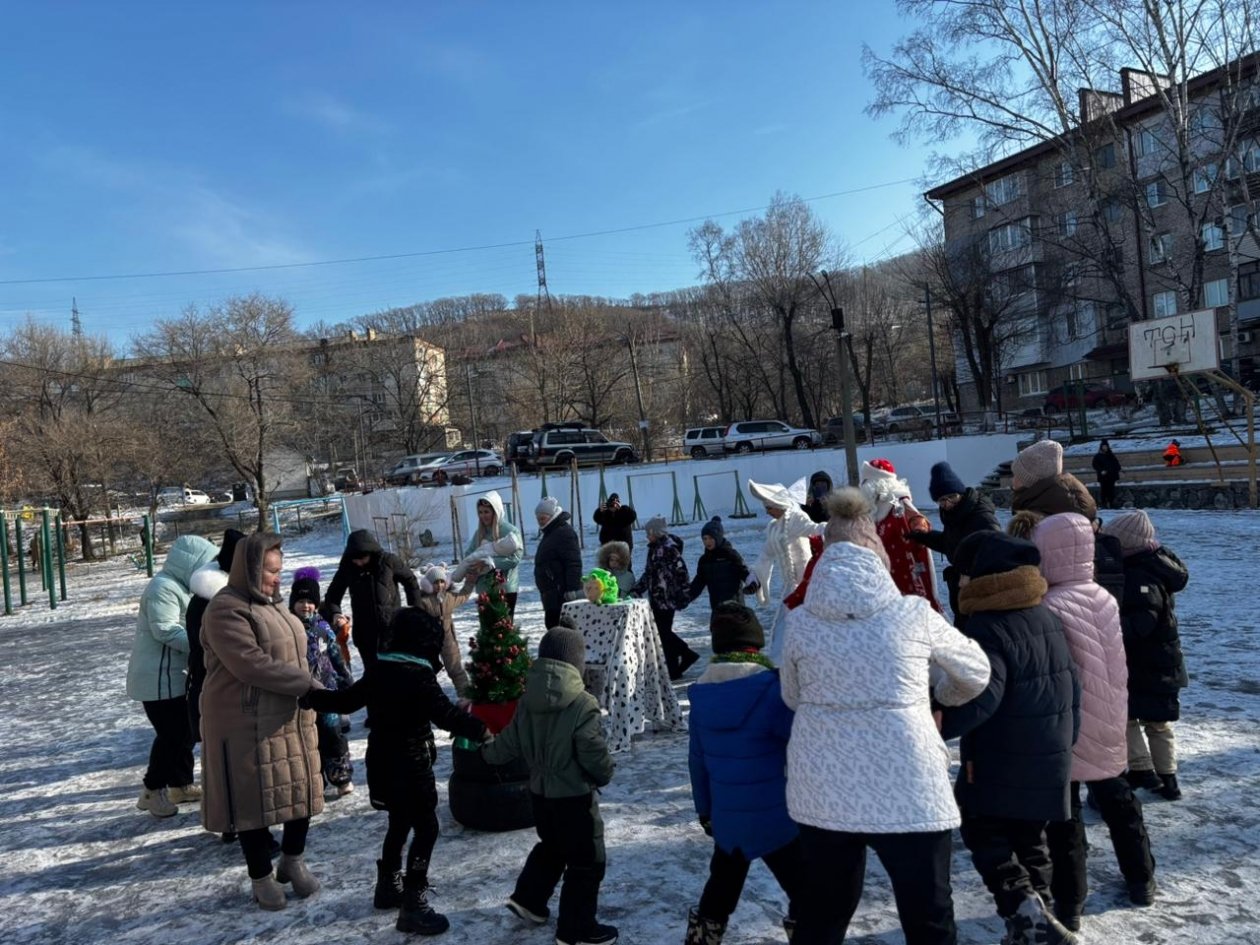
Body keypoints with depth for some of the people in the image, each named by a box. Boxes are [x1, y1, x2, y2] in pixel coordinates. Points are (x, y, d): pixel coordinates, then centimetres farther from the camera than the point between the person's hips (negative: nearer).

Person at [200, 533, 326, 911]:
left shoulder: (271, 603, 13)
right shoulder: (227, 610, -16)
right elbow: (253, 664, -25)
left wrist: (307, 689, 9)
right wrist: (310, 685, -23)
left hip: (289, 717, 8)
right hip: (247, 722, -8)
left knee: (301, 789, 10)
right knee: (255, 798, 3)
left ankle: (293, 862, 28)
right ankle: (261, 877, 19)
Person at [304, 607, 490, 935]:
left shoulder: (378, 670, 3)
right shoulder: (419, 676, -20)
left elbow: (345, 700, 14)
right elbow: (447, 716, -27)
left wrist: (311, 696, 27)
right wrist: (480, 731, -23)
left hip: (381, 762, 8)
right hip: (410, 766, -8)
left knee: (399, 823, 24)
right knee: (425, 828, 0)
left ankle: (388, 886, 36)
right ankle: (413, 905, 0)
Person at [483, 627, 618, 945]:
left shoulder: (526, 701, -2)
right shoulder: (582, 704, -24)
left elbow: (509, 742, 8)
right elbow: (595, 754, -21)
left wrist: (486, 752, 29)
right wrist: (605, 775, 1)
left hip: (540, 792, 7)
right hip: (574, 796, -7)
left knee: (551, 847, 30)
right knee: (587, 862, 8)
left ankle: (527, 898, 37)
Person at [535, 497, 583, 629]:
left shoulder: (564, 532, -13)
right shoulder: (550, 533, 21)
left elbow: (574, 564, -21)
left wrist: (572, 588, -25)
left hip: (562, 594, -11)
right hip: (552, 594, 11)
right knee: (551, 623, 11)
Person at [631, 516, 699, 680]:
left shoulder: (669, 547, -16)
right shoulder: (654, 548, 12)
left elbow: (681, 572, -19)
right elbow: (648, 573, 20)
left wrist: (682, 595, -19)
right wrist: (635, 591, 17)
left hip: (666, 599, -9)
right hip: (656, 599, 9)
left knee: (664, 632, -1)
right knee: (663, 631, 14)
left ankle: (673, 669, 11)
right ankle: (687, 654, 27)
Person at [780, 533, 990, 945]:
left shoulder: (800, 622, 2)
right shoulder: (913, 614, -2)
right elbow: (976, 672, 13)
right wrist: (945, 696, 33)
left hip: (821, 789, 3)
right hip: (906, 787, -2)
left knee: (821, 908, 19)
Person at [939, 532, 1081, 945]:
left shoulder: (987, 627, -19)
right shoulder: (1046, 616, 8)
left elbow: (981, 696, -31)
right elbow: (1070, 684, 14)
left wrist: (940, 725, -31)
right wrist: (1066, 738, 22)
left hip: (1001, 762, -8)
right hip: (1049, 757, 8)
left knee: (984, 834, 6)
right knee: (1029, 837, 19)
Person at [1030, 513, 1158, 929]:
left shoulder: (1050, 608, -23)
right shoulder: (1105, 599, -1)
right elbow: (1117, 668, 11)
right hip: (1108, 726, 7)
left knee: (1063, 816, 6)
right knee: (1117, 800, 24)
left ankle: (1069, 904, 15)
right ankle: (1141, 880, 39)